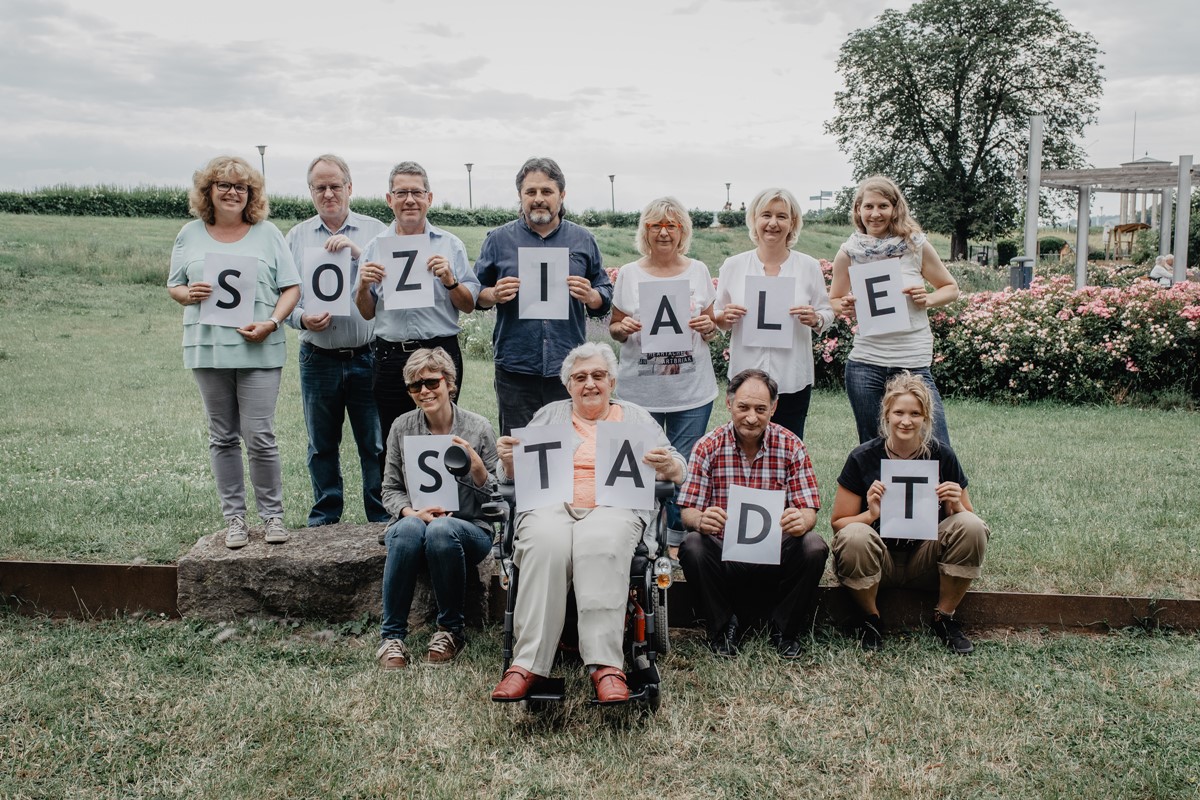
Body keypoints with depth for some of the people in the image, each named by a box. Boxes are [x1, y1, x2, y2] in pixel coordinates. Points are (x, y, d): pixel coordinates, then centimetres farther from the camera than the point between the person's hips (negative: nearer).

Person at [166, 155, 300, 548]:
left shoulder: (267, 233, 6)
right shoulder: (191, 234, 11)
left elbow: (291, 287, 2)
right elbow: (174, 286, 14)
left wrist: (270, 323, -13)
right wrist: (188, 294, -9)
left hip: (259, 351, -2)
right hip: (208, 349, 3)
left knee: (259, 436, -5)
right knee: (223, 438, 8)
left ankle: (272, 514, 9)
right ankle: (234, 517, 17)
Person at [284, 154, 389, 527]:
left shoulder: (375, 231, 5)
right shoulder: (297, 237, 9)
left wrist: (357, 250, -17)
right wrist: (302, 319, -13)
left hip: (368, 356, -2)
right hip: (318, 359, 2)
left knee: (377, 445, 1)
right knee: (322, 446, 13)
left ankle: (383, 518, 13)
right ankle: (324, 517, 26)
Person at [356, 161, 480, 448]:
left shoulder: (450, 244, 6)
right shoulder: (375, 247, 10)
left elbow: (469, 306, 5)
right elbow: (367, 314, 12)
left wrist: (449, 280, -12)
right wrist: (363, 286, -7)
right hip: (390, 357, 1)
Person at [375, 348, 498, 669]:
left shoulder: (478, 428, -1)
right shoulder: (402, 428, 5)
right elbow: (390, 490, 7)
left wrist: (476, 465, -18)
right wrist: (412, 512, -14)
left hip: (469, 530, -1)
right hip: (413, 522, 1)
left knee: (442, 530, -36)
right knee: (409, 528, -35)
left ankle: (451, 629, -13)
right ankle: (392, 635, -22)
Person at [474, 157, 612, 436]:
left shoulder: (584, 240, 9)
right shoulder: (499, 240, 6)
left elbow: (605, 298, 11)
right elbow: (476, 295, 10)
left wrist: (591, 296, -12)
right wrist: (495, 295, -12)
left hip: (569, 369, 1)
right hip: (515, 370, 0)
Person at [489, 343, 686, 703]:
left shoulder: (636, 418, 24)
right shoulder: (549, 415, 26)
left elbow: (676, 471, 16)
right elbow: (513, 476, 20)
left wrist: (668, 465, -8)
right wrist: (509, 459, -4)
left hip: (614, 507, -1)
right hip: (551, 505, 1)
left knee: (601, 544, -37)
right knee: (546, 544, -36)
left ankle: (606, 666, -40)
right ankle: (528, 663, -34)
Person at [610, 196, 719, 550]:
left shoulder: (698, 271, 6)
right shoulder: (629, 273, 3)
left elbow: (712, 327, 11)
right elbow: (614, 328, 8)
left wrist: (708, 328, -11)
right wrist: (623, 329, -14)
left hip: (692, 390, 1)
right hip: (640, 390, -1)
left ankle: (677, 540, 21)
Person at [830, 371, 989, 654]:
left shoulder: (942, 456, -4)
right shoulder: (862, 458, -9)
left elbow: (967, 517, 3)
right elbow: (838, 522, -6)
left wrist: (956, 506, -20)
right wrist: (871, 515, -26)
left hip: (925, 561, 2)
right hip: (880, 563, -2)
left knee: (972, 526, -25)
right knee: (853, 537, -35)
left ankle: (944, 618, -4)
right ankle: (871, 619, -6)